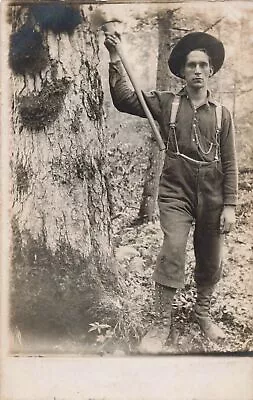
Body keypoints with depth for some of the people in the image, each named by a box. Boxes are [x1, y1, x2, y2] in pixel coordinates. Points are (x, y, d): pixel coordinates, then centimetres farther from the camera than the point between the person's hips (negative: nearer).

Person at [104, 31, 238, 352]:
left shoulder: (221, 114, 6)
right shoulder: (166, 103, 4)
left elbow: (229, 163, 5)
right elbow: (124, 100, -6)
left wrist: (230, 205, -1)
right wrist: (115, 60, -15)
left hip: (211, 194, 3)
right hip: (175, 191, -2)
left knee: (211, 260, 11)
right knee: (172, 251, -17)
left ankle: (203, 312, 35)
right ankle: (162, 324, -2)